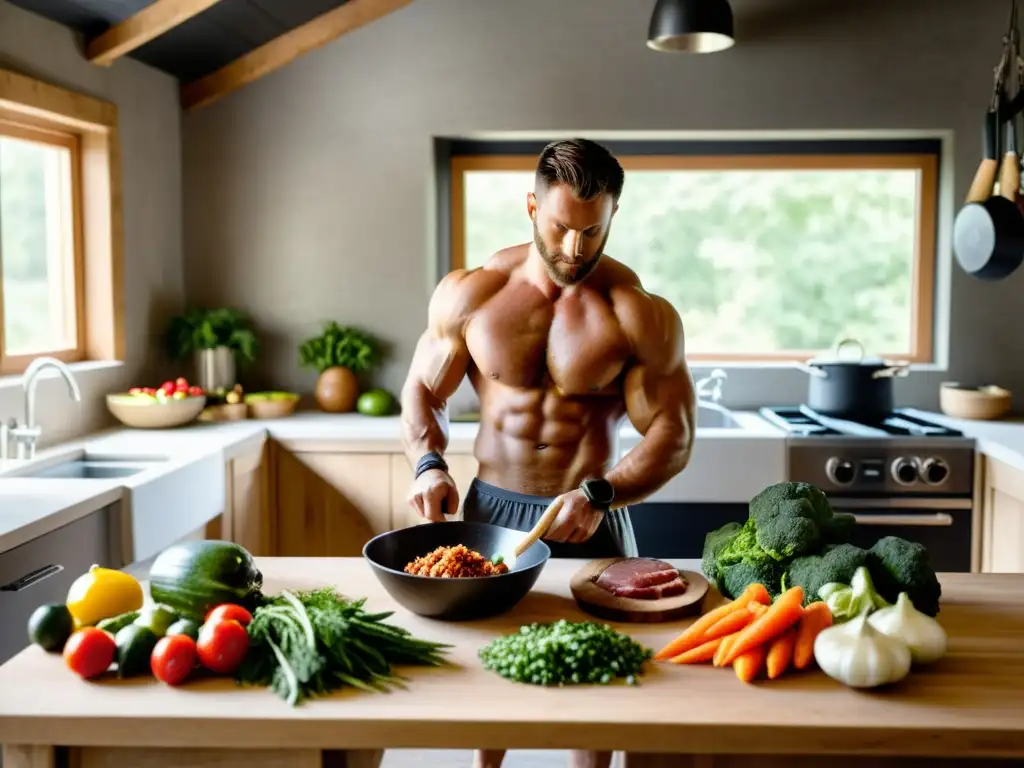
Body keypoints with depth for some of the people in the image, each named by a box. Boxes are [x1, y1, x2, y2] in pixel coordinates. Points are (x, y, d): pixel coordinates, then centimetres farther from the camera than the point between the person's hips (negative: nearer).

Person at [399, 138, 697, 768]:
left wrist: (599, 496, -24)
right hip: (491, 507, 2)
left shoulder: (641, 315, -10)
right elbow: (424, 389, 7)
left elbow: (673, 438, -10)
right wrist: (429, 465, -11)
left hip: (592, 518, -1)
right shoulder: (469, 294, -4)